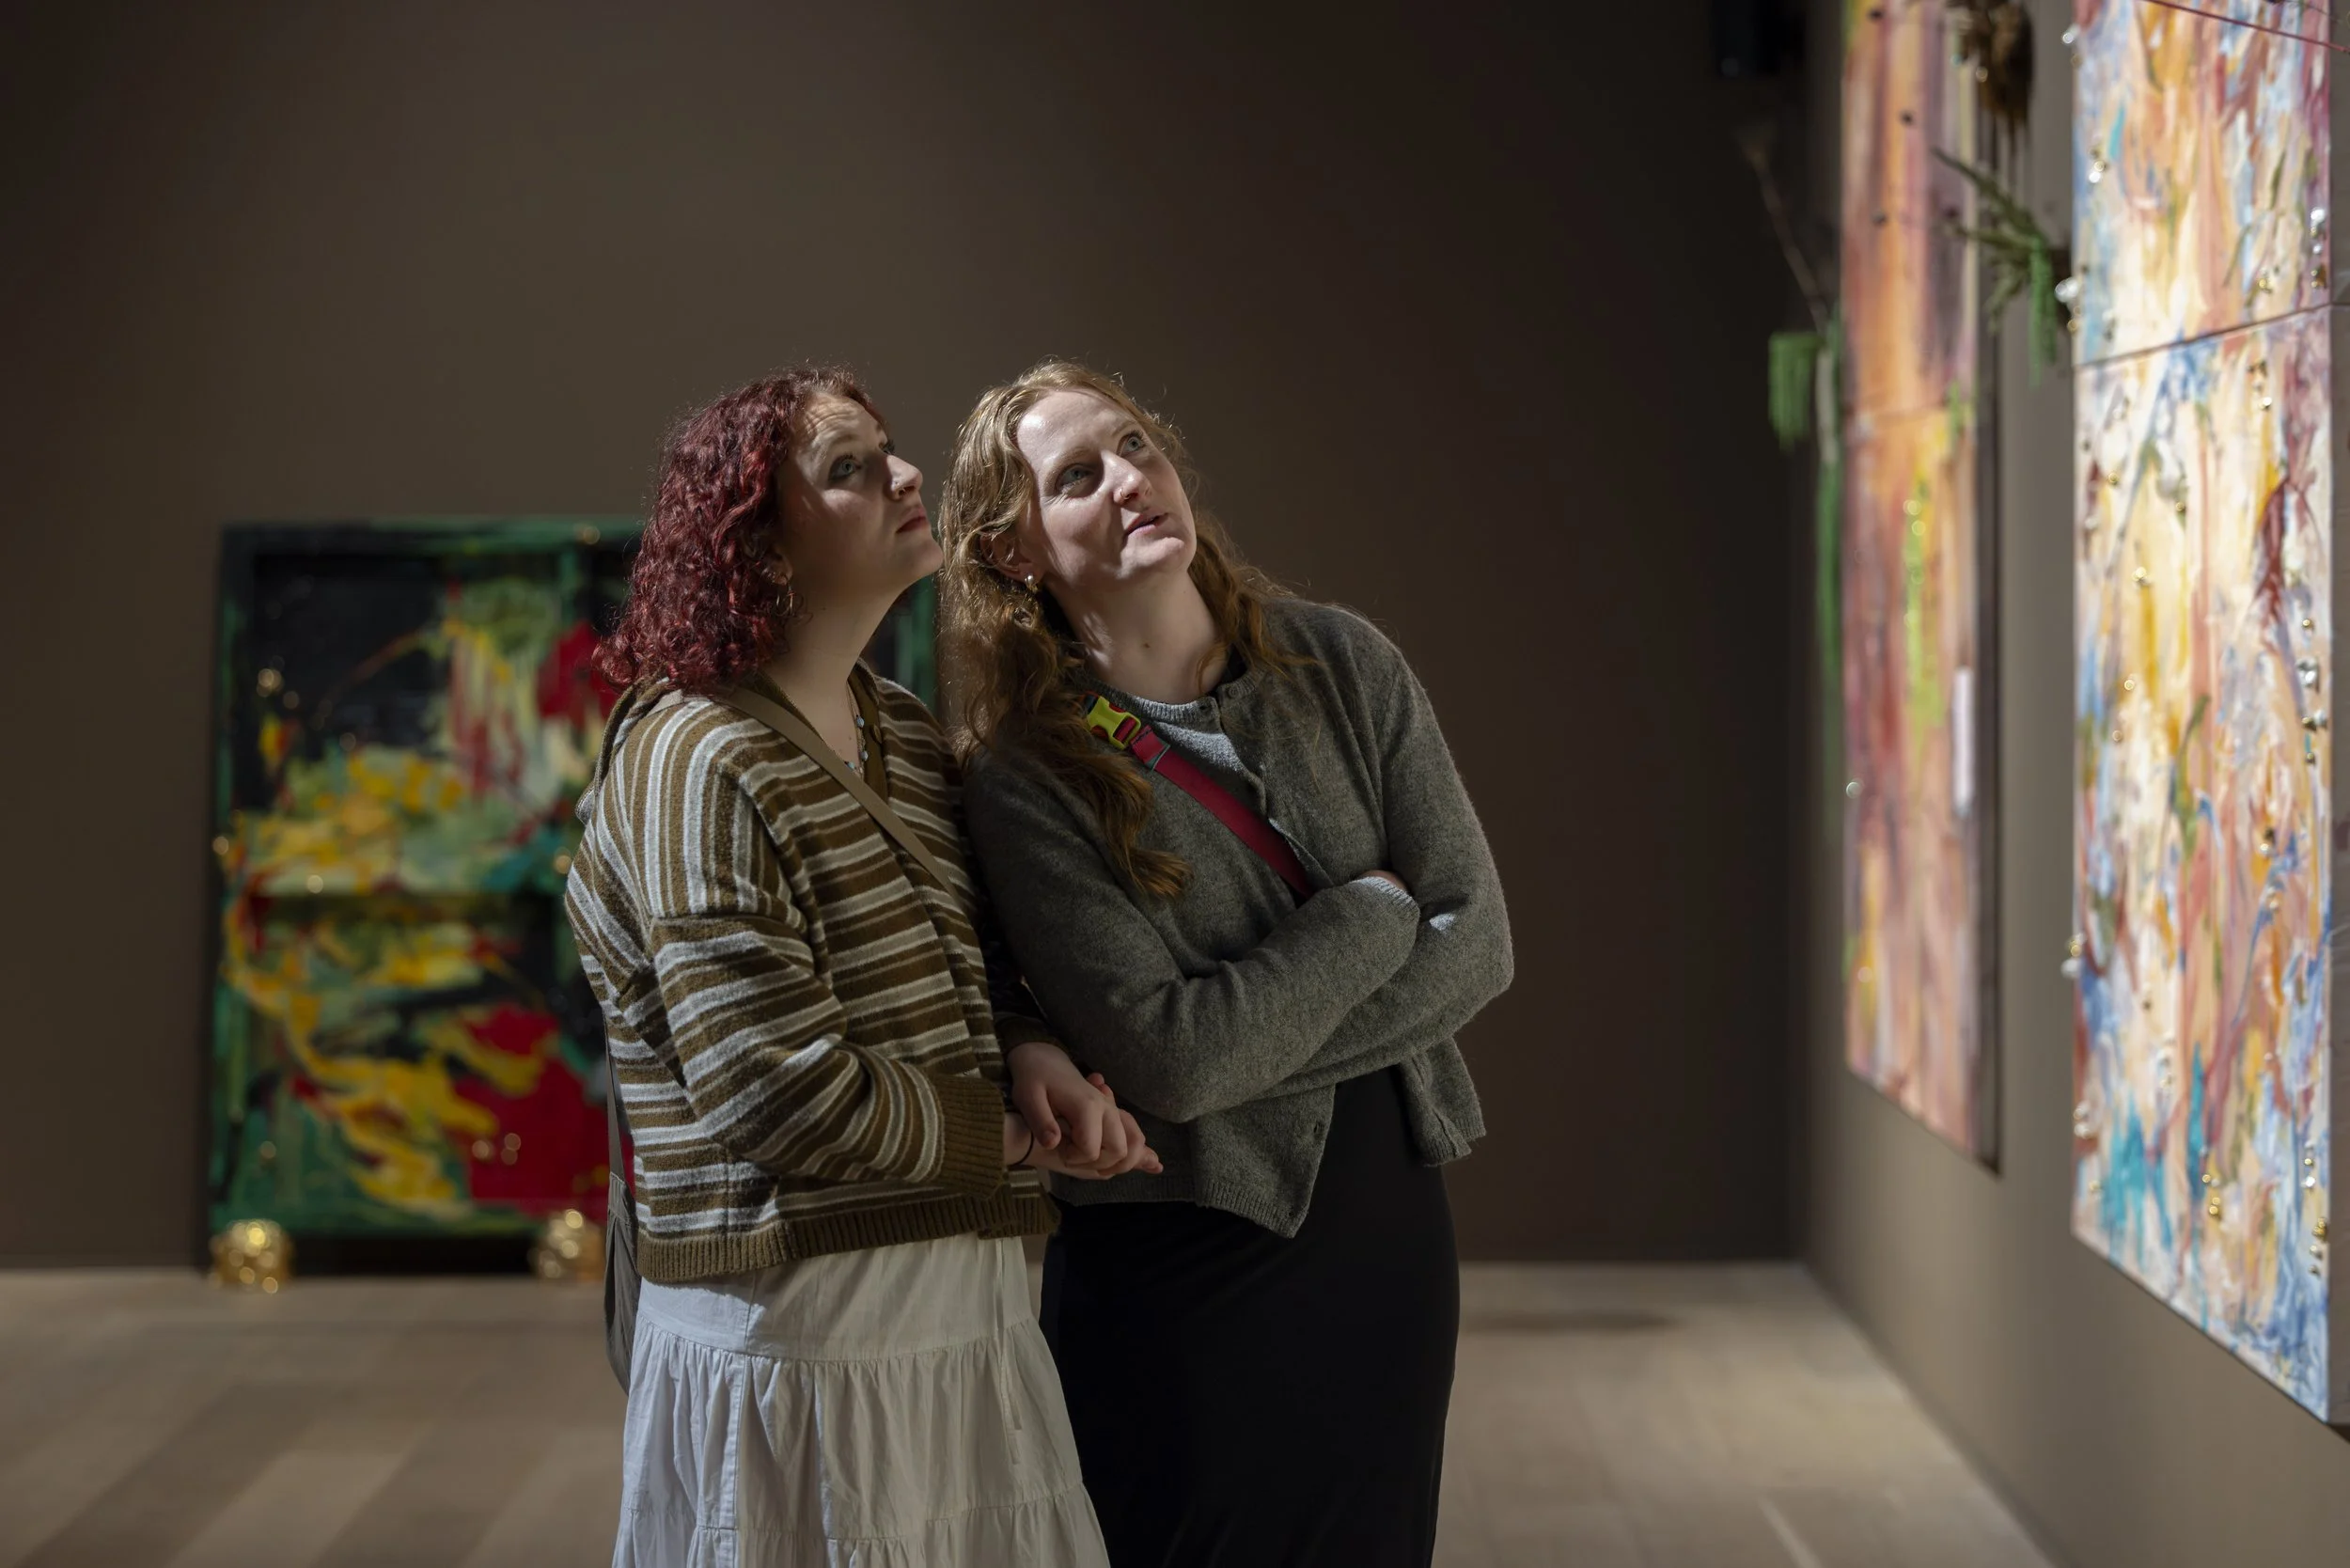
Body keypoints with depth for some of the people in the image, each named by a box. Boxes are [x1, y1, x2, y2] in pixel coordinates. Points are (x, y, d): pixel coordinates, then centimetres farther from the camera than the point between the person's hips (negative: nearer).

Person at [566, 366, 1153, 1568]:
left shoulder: (910, 738, 11)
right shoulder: (697, 762, -15)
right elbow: (789, 1098, -20)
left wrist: (1033, 1051, -1)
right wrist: (1023, 1139, -9)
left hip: (962, 1312, 8)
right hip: (790, 1329, -8)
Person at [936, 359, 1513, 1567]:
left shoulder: (1341, 666, 0)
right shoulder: (1025, 777, -12)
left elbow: (1477, 943, -5)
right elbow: (1171, 1058, -21)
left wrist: (1257, 1058, -15)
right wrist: (1375, 913, -11)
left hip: (1388, 1238, 4)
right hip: (1183, 1277, -4)